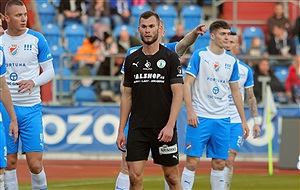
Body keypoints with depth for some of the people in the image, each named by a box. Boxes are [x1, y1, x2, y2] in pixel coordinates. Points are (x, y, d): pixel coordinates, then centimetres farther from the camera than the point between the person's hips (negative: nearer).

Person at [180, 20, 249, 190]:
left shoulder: (231, 61, 10)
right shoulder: (199, 55, -4)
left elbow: (236, 92, 17)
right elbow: (187, 84, -6)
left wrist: (243, 120, 14)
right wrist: (190, 111, -16)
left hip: (222, 119, 4)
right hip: (200, 118, -4)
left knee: (219, 163, 5)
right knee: (193, 161, -6)